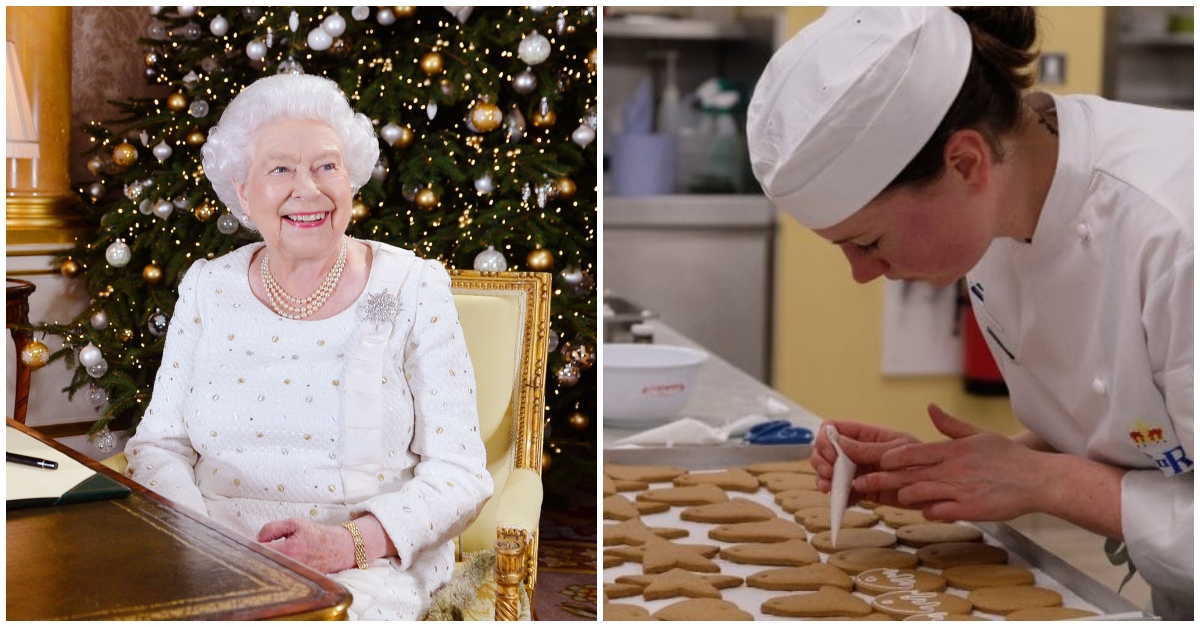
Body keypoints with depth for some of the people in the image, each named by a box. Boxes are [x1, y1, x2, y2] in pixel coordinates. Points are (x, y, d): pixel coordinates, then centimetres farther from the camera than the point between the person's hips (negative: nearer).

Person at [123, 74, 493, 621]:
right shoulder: (207, 288, 10)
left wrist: (347, 542, -19)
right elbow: (158, 445, 11)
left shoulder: (412, 290, 1)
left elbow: (459, 474, -3)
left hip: (368, 569, -3)